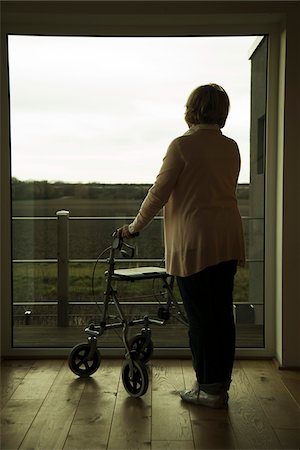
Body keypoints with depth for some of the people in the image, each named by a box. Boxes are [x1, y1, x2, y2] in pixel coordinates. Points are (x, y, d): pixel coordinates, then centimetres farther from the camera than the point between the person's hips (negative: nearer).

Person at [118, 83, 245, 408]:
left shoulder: (182, 145, -10)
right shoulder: (232, 148, 9)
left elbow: (158, 193, -8)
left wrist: (134, 227, 6)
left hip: (194, 243, -6)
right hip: (228, 241, 6)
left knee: (200, 316, 3)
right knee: (222, 313, 12)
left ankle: (208, 388, 11)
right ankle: (221, 382, 22)